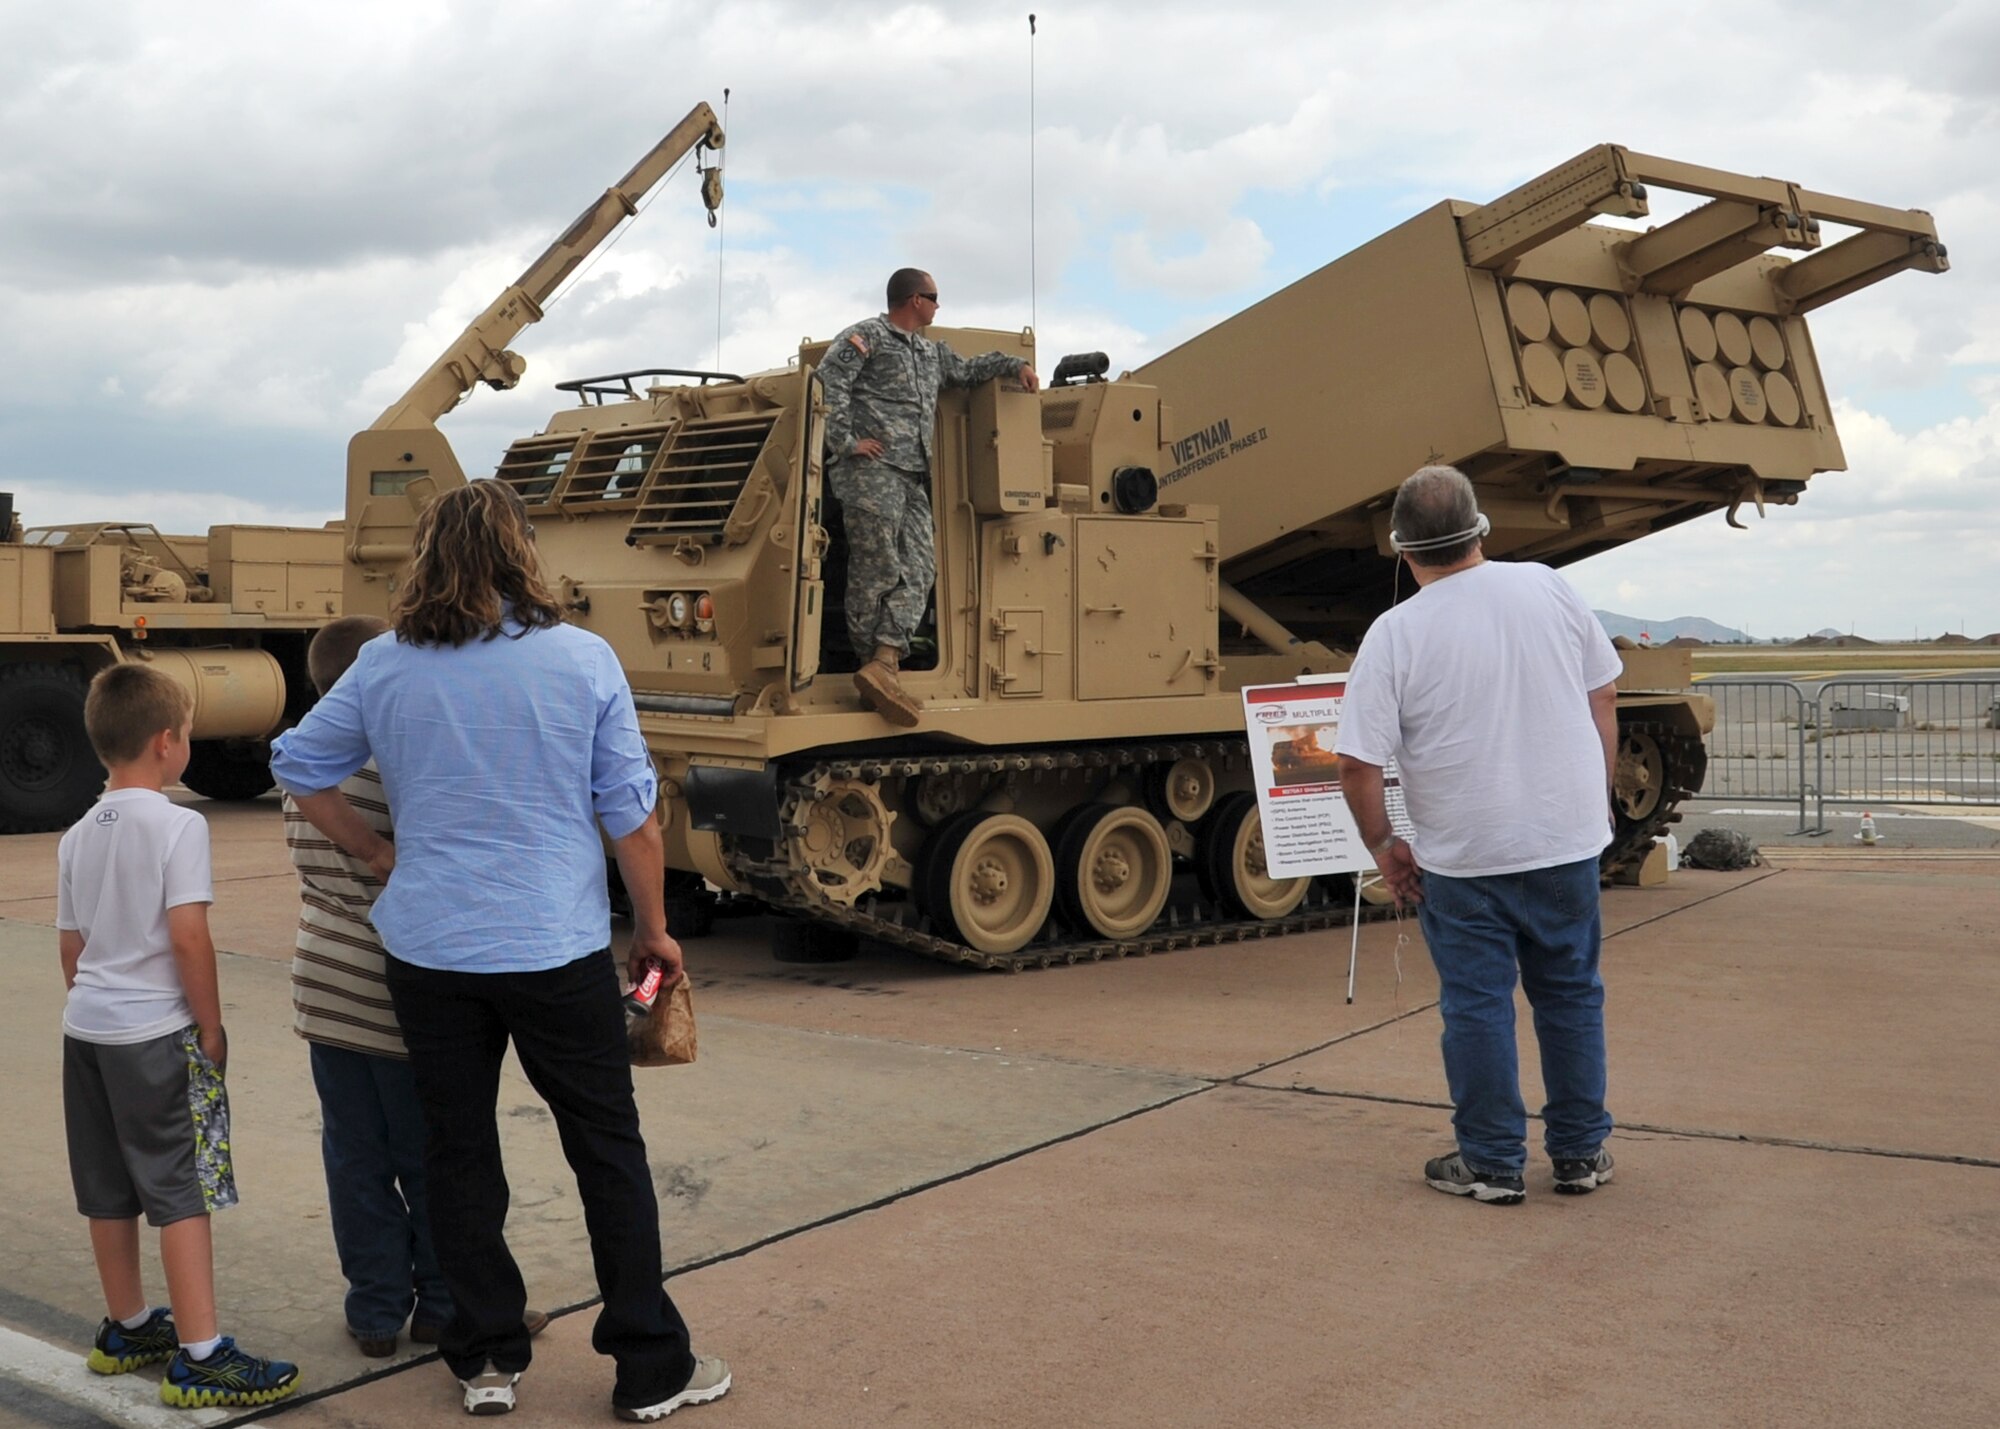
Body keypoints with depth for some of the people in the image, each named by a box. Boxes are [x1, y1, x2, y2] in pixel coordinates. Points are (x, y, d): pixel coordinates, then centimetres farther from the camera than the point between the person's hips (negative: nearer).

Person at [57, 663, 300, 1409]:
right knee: (182, 1191, -3)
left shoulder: (78, 836, 8)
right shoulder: (177, 825, -14)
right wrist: (211, 1026, -10)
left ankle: (126, 1329, 31)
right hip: (155, 1032, -7)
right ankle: (199, 1356, -2)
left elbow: (71, 943, 13)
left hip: (86, 1027, 7)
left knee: (110, 1190, 17)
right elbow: (188, 936, -19)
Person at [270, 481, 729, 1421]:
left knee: (458, 1153, 14)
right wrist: (654, 931, 7)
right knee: (608, 1150, 8)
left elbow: (300, 768, 11)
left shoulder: (384, 667, -1)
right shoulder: (582, 660, -7)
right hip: (557, 950, -2)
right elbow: (631, 816, -4)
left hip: (427, 949, 2)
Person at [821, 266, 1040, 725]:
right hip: (871, 467, -8)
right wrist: (845, 440, -16)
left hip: (913, 477, 8)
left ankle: (884, 663, -19)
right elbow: (829, 382, -10)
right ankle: (874, 666, -9)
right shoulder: (867, 336, 4)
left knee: (918, 569, -9)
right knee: (877, 570, -10)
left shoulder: (930, 353, 30)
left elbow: (968, 368, 47)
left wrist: (1014, 364, 36)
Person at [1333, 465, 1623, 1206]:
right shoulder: (1548, 589, -2)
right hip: (1568, 839, 4)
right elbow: (1602, 698, 6)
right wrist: (1598, 798, 16)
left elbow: (1357, 763, -13)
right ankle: (1581, 1152, 26)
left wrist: (1383, 846, 1)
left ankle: (1492, 1164, 16)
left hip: (1462, 857, -3)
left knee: (1477, 1005, 8)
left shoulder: (1395, 633, -12)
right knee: (1571, 994, 17)